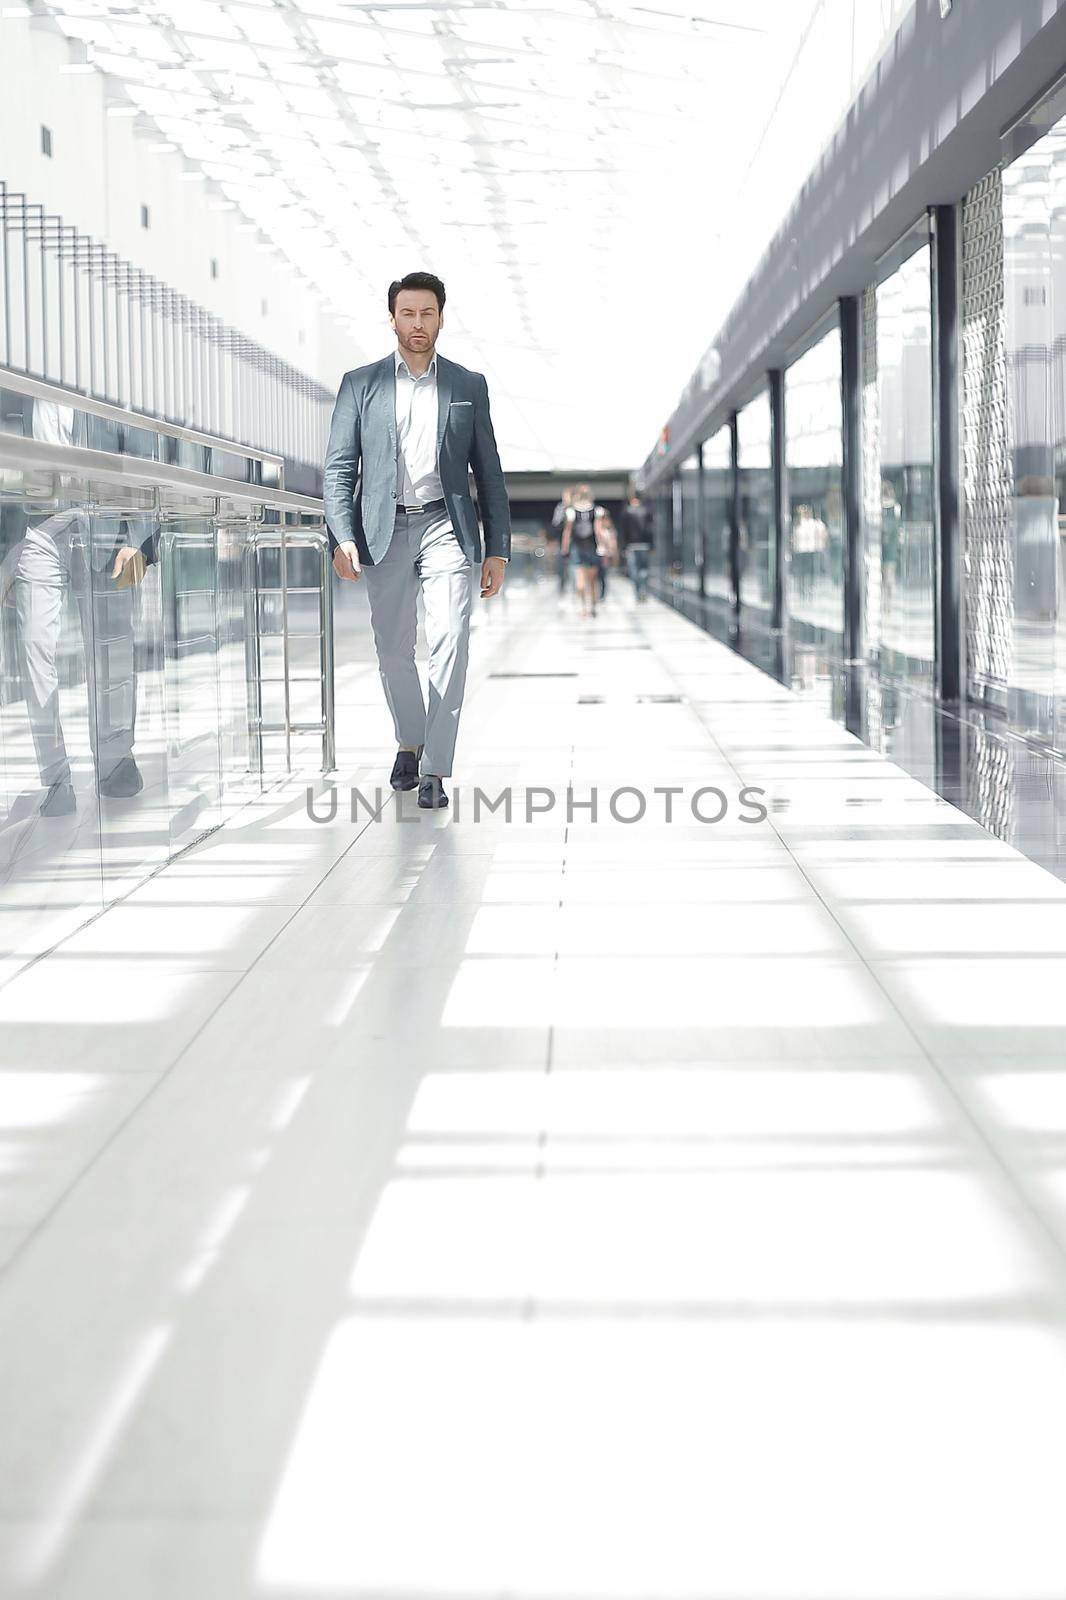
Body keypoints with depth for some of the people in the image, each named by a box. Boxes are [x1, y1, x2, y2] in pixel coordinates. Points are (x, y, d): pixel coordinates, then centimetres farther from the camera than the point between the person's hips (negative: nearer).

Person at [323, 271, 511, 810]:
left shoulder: (469, 386, 10)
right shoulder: (360, 384, 8)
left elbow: (489, 472, 11)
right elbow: (339, 466, 3)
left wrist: (498, 549, 5)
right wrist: (342, 537, -10)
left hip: (445, 527, -1)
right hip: (385, 532, 1)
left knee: (449, 643, -14)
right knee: (393, 651, 8)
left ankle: (435, 770, -12)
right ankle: (409, 742, 32)